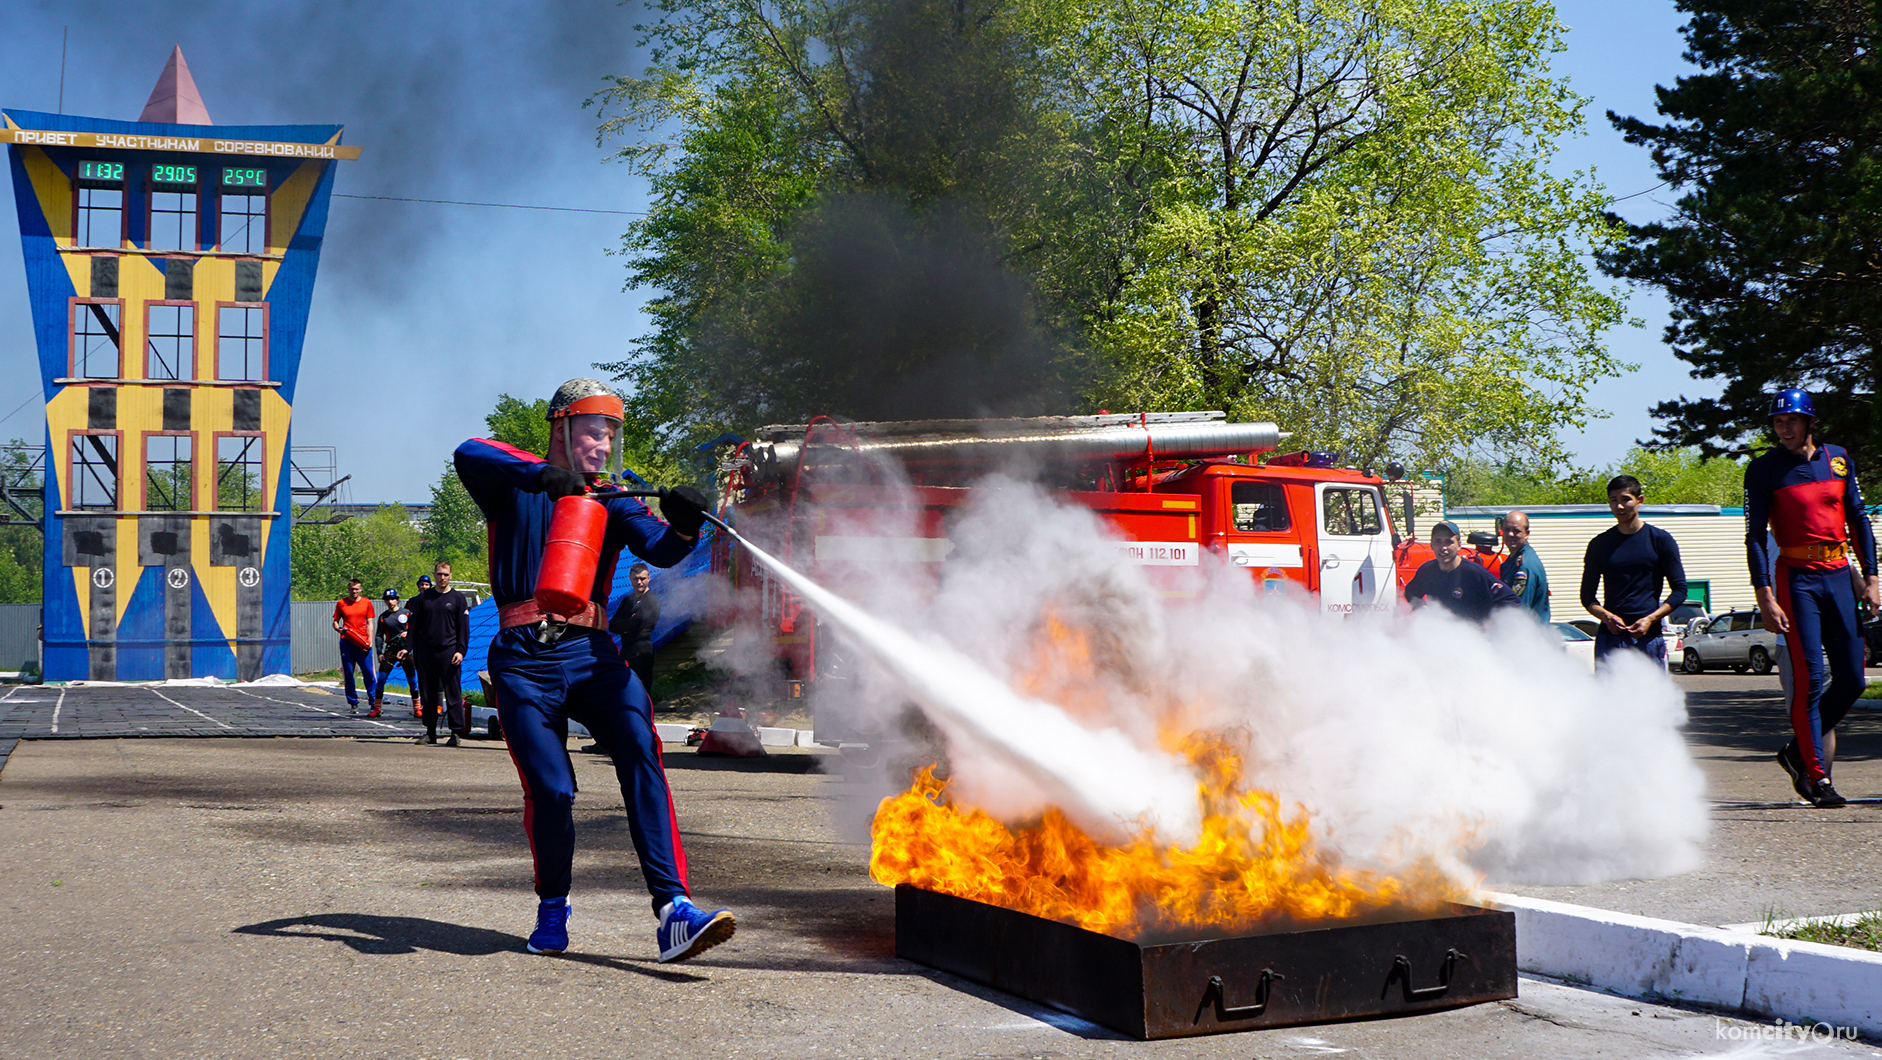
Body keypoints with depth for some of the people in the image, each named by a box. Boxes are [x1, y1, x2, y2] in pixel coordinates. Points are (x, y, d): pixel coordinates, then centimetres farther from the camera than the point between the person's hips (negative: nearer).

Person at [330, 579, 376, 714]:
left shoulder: (366, 603, 9)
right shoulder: (341, 603, 8)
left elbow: (369, 623, 8)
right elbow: (335, 621, 13)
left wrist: (369, 641, -3)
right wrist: (338, 629, -10)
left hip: (362, 643, 0)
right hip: (346, 642, 0)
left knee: (368, 672, -4)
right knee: (348, 673, 1)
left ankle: (374, 701, 1)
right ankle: (353, 703, 8)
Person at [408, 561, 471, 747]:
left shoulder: (457, 598, 4)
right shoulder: (423, 597, 11)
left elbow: (463, 627, 3)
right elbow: (415, 625, 14)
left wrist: (461, 650, -7)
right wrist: (414, 650, 8)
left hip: (448, 651, -3)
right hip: (426, 652, 3)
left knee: (452, 693, -5)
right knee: (428, 693, 6)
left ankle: (456, 732, -3)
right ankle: (430, 732, 13)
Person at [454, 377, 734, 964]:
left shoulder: (613, 502, 17)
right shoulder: (514, 486, 8)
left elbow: (659, 549, -1)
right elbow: (469, 454, -14)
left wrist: (683, 525, -24)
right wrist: (541, 474, -30)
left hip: (592, 652, 2)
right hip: (525, 660, -2)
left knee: (640, 749, -22)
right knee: (551, 790, -12)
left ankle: (674, 912, -29)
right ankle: (552, 909, 18)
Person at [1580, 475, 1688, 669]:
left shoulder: (1660, 540, 6)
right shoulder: (1600, 544, 11)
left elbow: (1680, 589, 5)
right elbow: (1587, 595, 14)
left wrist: (1650, 619, -9)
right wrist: (1606, 616, -7)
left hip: (1649, 636, -1)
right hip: (1610, 637, 1)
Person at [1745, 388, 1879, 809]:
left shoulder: (1838, 458, 10)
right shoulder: (1763, 470, -1)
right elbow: (1755, 537, -4)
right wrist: (1765, 597, -12)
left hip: (1839, 575, 4)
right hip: (1796, 578, -4)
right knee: (1809, 679, -9)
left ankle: (1797, 752, 18)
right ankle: (1817, 778, -4)